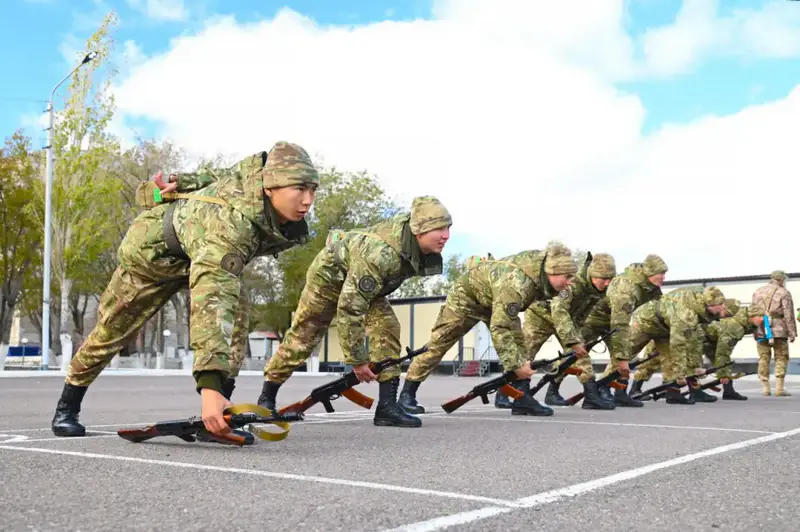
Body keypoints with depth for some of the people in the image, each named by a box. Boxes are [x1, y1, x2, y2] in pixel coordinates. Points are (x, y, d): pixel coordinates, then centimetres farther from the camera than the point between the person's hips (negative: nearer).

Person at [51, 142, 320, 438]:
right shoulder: (231, 223, -50)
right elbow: (209, 301, -60)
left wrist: (185, 183, 8)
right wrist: (208, 385, -68)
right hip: (152, 247, -6)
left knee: (236, 308, -20)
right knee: (111, 330, 10)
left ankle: (220, 414, -15)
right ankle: (67, 408, 33)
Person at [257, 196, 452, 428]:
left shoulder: (413, 222, -23)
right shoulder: (379, 254, -45)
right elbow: (349, 308, -40)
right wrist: (357, 360, -31)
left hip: (363, 281, 6)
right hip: (330, 274, -6)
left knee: (387, 327, -15)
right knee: (302, 337, 6)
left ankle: (387, 405, -15)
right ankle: (266, 397, 26)